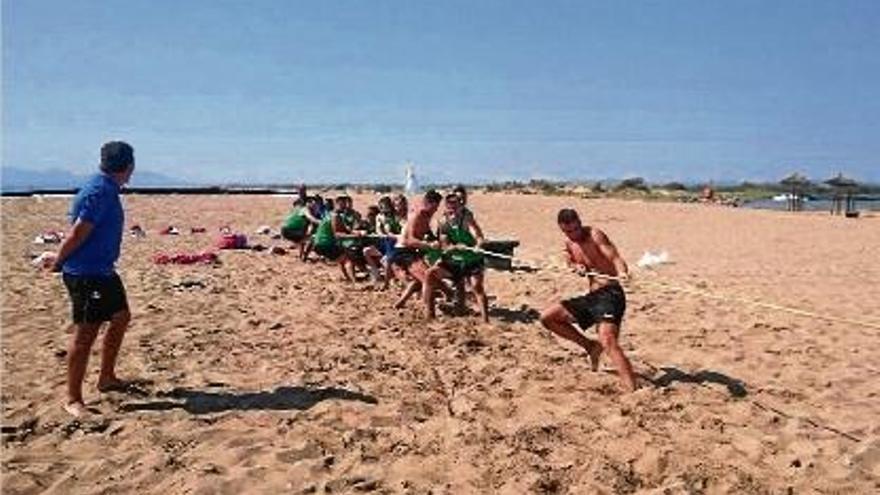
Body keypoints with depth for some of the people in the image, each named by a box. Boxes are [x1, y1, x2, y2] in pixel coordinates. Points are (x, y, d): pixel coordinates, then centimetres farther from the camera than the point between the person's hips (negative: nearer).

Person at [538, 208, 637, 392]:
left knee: (607, 340, -27)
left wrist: (622, 272, -48)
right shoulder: (569, 243, 10)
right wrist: (577, 267, 3)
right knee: (547, 317, 8)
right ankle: (590, 346, 15)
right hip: (590, 296, 8)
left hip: (610, 294, -8)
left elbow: (615, 258, -26)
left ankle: (632, 390, -31)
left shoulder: (594, 235, -12)